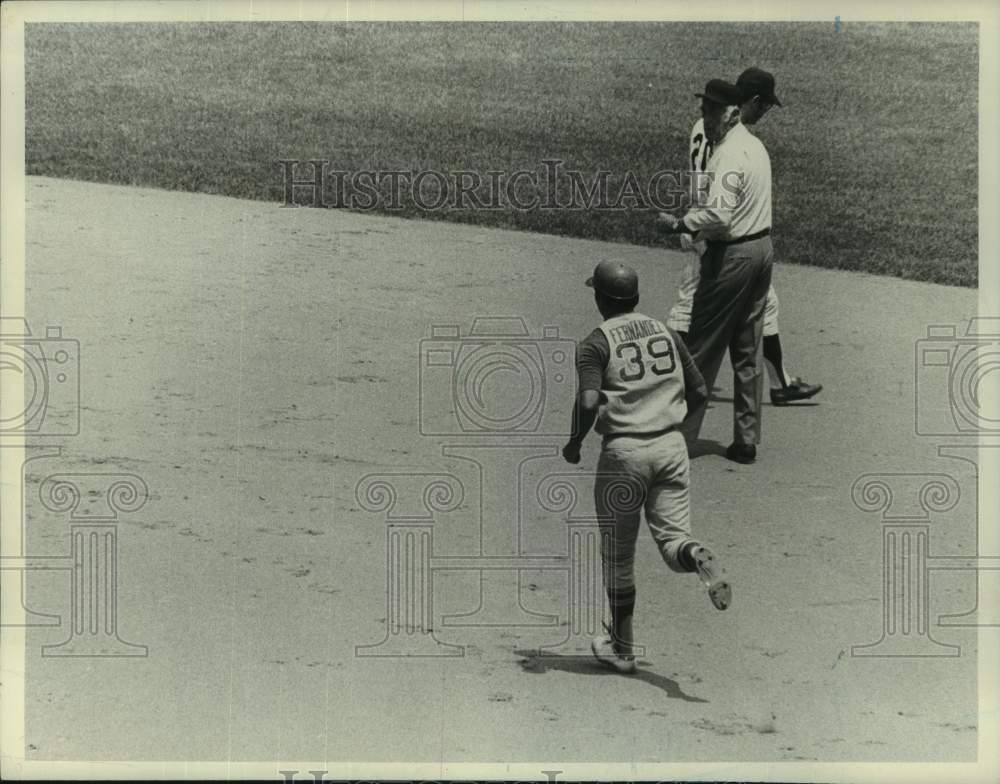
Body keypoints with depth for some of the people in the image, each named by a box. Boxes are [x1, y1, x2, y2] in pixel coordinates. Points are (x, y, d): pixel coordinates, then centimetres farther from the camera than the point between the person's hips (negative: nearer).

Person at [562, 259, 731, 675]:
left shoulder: (595, 344, -6)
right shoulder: (665, 332, 9)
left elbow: (589, 402, -19)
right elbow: (699, 391, 11)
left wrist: (574, 444, -2)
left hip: (623, 451, -3)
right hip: (671, 446, 3)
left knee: (618, 555, 11)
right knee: (672, 536, 5)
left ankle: (621, 648, 21)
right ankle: (696, 556, -32)